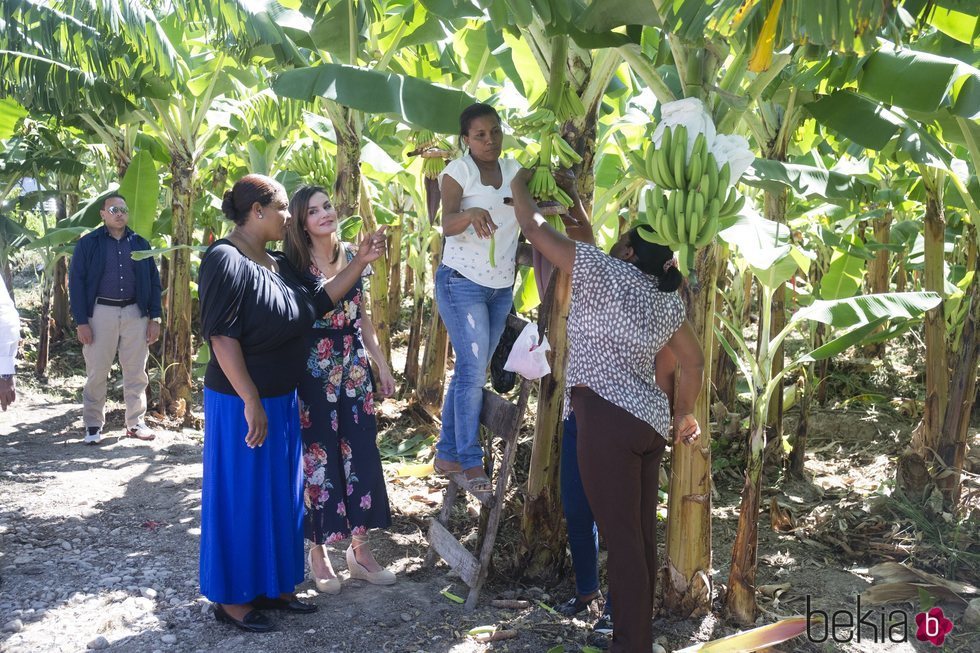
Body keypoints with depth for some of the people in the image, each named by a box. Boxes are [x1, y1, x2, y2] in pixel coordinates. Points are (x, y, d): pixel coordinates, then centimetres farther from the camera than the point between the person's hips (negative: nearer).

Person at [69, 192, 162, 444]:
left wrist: (155, 318, 2)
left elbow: (153, 281, 9)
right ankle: (93, 426, 12)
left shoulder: (140, 243, 8)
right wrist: (81, 321, -9)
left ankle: (135, 423, 16)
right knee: (97, 372, 3)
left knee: (136, 373, 6)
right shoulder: (88, 243, 0)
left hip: (135, 313, 2)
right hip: (101, 312, -2)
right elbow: (76, 282, -2)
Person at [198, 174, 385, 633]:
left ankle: (269, 586, 29)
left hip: (282, 400, 9)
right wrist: (251, 402, -23)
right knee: (241, 498, 2)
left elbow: (318, 303, 12)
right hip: (242, 404, -9)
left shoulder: (278, 264, 10)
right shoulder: (226, 261, -16)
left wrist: (360, 262, 4)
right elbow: (222, 337, -21)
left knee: (280, 495, 15)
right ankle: (231, 598, 17)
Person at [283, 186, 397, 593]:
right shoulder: (296, 264, -9)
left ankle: (359, 548, 21)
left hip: (354, 369, 5)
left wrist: (381, 363, 13)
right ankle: (318, 553, 18)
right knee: (318, 459, 3)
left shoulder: (350, 254, 6)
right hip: (314, 373, -5)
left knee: (361, 455, 7)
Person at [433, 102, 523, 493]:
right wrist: (470, 213, -44)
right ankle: (471, 463, 1)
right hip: (462, 282, -6)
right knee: (473, 371, -10)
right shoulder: (458, 171, -9)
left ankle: (447, 454, 21)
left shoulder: (514, 170, 7)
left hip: (502, 287, 6)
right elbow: (447, 225, -24)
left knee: (469, 372, 11)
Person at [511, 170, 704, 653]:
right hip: (650, 421, 8)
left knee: (621, 539, -5)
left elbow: (534, 228, 0)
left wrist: (519, 188, 18)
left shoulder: (605, 273, -5)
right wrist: (684, 414, 34)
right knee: (642, 536, 13)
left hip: (608, 418, -8)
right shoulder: (667, 300, 14)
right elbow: (693, 362, 22)